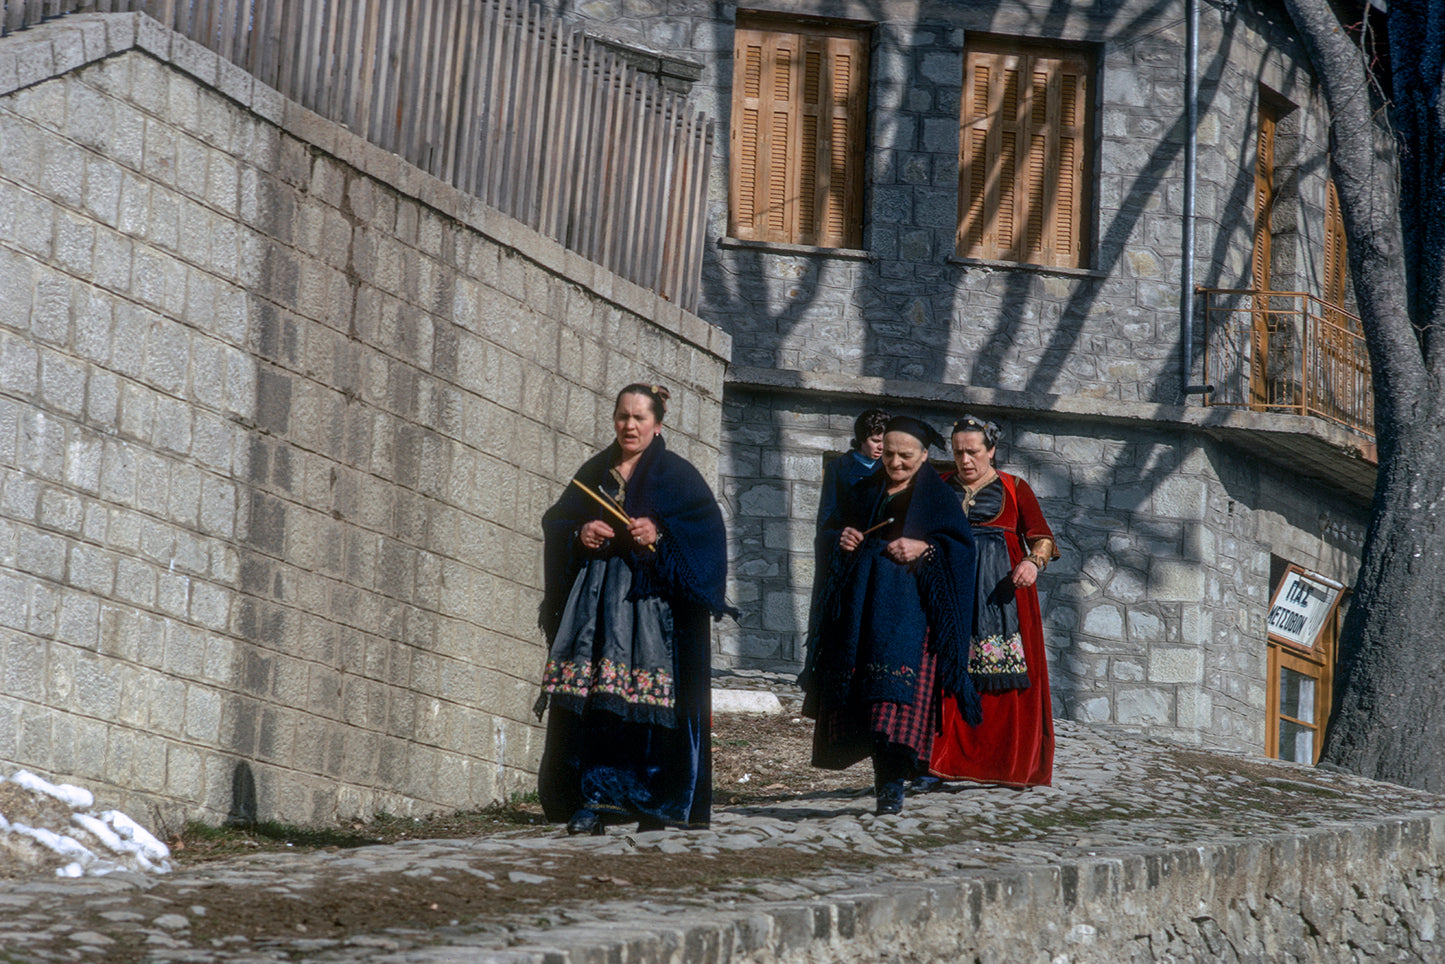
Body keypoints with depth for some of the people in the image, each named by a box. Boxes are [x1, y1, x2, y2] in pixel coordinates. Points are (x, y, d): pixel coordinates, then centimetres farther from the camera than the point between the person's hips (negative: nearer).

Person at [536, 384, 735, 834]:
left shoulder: (677, 474, 5)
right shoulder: (595, 473, 18)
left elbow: (708, 530, -5)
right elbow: (555, 523, 18)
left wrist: (660, 535, -18)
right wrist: (580, 535, -3)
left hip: (652, 598, -4)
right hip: (593, 601, 4)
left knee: (651, 700, -11)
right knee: (589, 701, -5)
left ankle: (658, 803, -4)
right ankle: (591, 800, -4)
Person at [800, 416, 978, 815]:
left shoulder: (937, 497, 4)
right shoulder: (865, 492, 18)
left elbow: (961, 545, -2)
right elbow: (832, 529, 22)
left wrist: (924, 549, -17)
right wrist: (843, 540, 0)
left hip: (909, 606, -5)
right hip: (862, 602, 5)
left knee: (898, 690, -18)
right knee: (862, 688, 1)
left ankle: (893, 781, -24)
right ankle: (885, 775, 11)